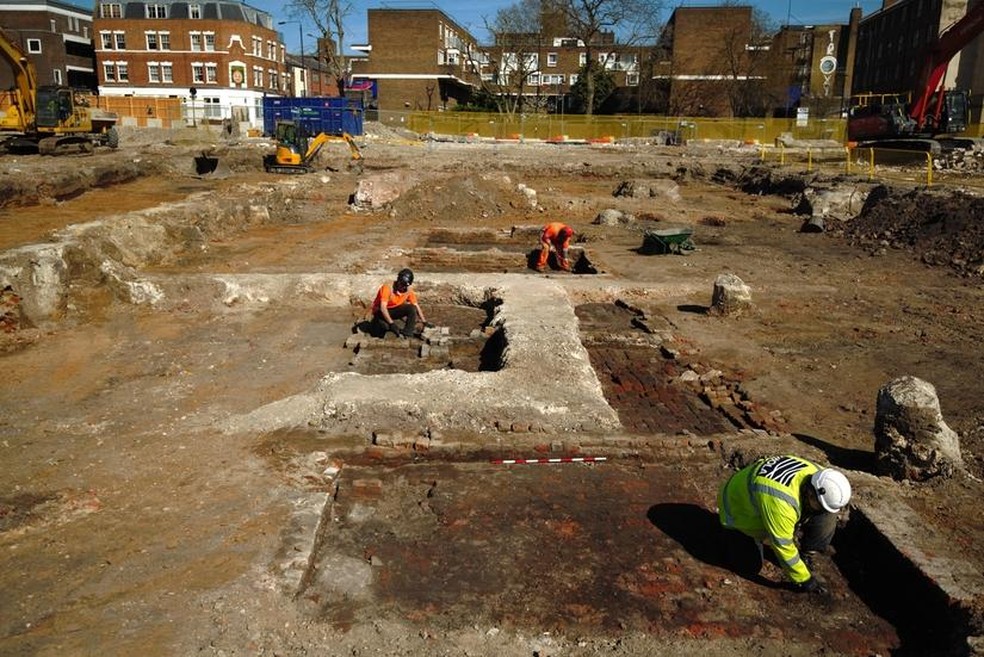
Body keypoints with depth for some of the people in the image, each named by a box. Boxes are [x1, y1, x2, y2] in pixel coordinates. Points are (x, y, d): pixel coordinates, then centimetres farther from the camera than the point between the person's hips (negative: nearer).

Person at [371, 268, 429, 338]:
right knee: (385, 325, -35)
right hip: (381, 311, -5)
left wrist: (424, 322, -8)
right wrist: (391, 323, -39)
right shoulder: (387, 287, -28)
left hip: (394, 310, 5)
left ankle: (406, 334, -15)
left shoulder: (408, 291, -12)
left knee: (412, 308, -21)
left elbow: (416, 306, -5)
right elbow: (383, 307, -34)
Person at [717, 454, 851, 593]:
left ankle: (805, 555, 7)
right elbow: (783, 545, -32)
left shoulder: (815, 473, -21)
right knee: (751, 566, -14)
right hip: (738, 504, -6)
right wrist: (804, 579, -20)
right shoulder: (781, 501, -44)